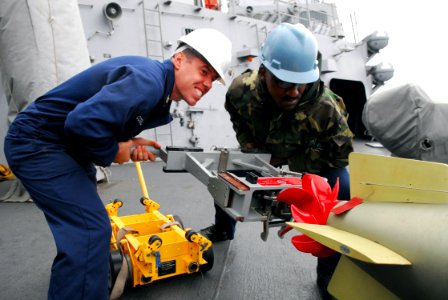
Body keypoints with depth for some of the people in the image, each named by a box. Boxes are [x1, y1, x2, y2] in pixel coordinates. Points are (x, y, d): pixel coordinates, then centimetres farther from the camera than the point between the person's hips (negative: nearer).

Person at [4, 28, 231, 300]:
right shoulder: (147, 80, -28)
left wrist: (129, 143, -6)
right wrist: (114, 152, -20)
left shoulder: (159, 90, 4)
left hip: (64, 146, 10)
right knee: (91, 230, -15)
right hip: (37, 144, -10)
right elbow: (83, 121, -37)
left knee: (86, 226, 23)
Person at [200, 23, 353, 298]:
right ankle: (223, 229, 39)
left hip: (309, 158, -3)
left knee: (341, 192, -25)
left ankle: (330, 272, 1)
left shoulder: (326, 107, -41)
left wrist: (287, 162, -29)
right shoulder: (242, 89, -31)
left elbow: (341, 153, -25)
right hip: (263, 152, 3)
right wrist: (246, 142, -18)